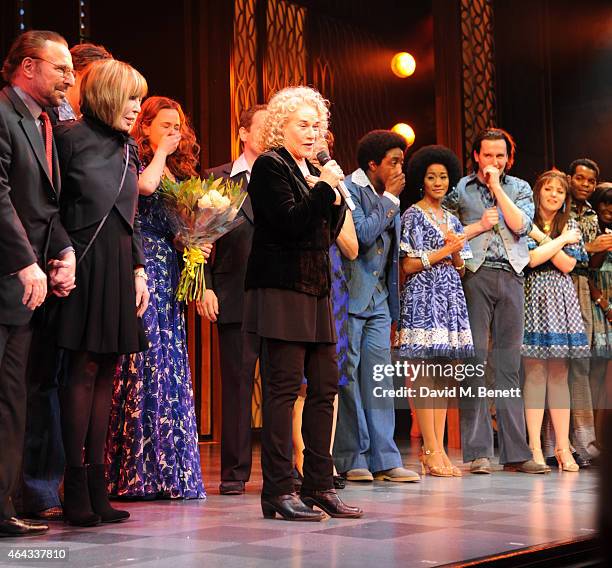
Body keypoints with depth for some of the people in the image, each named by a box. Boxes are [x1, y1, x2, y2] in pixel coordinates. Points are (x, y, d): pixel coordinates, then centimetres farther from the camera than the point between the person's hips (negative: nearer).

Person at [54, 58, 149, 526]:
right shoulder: (71, 137, -4)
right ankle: (76, 485, -3)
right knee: (84, 368, -7)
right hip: (85, 262, -7)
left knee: (107, 370, 4)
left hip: (120, 267, 7)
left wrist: (139, 269, 15)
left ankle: (96, 482, 8)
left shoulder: (127, 147, 17)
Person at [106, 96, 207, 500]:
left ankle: (170, 468, 9)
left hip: (170, 273, 8)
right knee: (145, 363, -10)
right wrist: (160, 152, -6)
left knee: (172, 366, 5)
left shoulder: (179, 173, 20)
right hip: (142, 271, -8)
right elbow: (146, 185, -23)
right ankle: (141, 470, -6)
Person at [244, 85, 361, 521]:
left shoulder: (311, 171, 20)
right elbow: (291, 222, -17)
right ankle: (278, 491, -5)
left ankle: (319, 485, 11)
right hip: (282, 288, -8)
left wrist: (335, 199, 4)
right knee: (284, 385, -8)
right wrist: (325, 187, -12)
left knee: (325, 384, 5)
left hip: (316, 291, 9)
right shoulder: (270, 167, -4)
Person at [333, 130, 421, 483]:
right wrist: (389, 199, -10)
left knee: (379, 375, 4)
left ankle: (384, 458, 5)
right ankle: (351, 459, 3)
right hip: (349, 295, -7)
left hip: (378, 299, 7)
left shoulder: (388, 197, 16)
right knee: (346, 377, -3)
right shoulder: (349, 190, -8)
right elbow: (363, 234, -21)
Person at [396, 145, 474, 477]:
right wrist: (443, 251, -8)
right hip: (423, 297, -7)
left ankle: (439, 450, 4)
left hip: (450, 298, 7)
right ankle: (430, 452, -8)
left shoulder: (452, 220, 19)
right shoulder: (412, 216, 0)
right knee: (424, 375, -9)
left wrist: (455, 253, -1)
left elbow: (460, 270, 18)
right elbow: (409, 265, -7)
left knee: (443, 375, 4)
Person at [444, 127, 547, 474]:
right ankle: (478, 452, -5)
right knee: (475, 360, -7)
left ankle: (516, 452, 6)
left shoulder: (520, 188, 15)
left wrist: (496, 186, -2)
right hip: (475, 276, -2)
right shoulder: (459, 189, 10)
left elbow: (520, 225, -3)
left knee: (509, 363, 4)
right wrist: (480, 226, -4)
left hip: (511, 277, 2)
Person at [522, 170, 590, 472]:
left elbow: (567, 264, 0)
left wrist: (541, 237, -6)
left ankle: (563, 447, 2)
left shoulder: (570, 226, 15)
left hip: (560, 301, 3)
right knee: (535, 372, -6)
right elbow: (532, 258, -12)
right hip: (534, 298, -3)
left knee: (559, 375, 2)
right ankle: (535, 448, -5)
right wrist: (561, 240, -3)